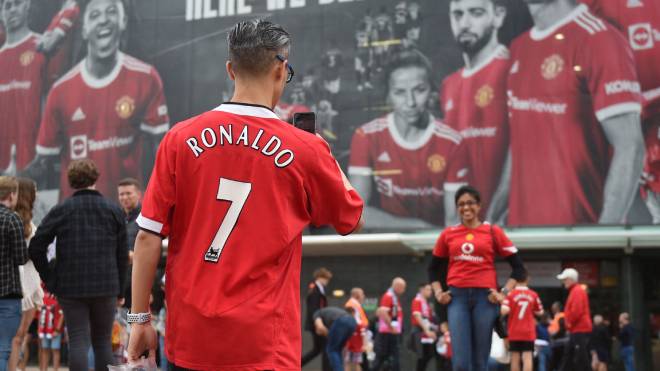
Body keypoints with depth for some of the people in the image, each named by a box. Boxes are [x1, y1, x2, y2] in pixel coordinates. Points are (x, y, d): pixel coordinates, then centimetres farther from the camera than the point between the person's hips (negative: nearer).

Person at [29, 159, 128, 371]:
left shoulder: (61, 210, -1)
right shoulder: (114, 210, 3)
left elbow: (36, 247, -5)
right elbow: (122, 254, 4)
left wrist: (48, 278, 6)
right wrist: (120, 289, 11)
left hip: (70, 288, -1)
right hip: (106, 288, 1)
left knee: (78, 341, 1)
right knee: (102, 341, 11)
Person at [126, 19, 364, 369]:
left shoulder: (180, 139, -2)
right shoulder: (305, 150, -6)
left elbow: (148, 238, -1)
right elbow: (351, 219, 11)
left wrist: (140, 319, 8)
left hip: (188, 340, 3)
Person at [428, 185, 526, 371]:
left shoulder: (493, 232, 5)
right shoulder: (448, 234, 10)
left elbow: (518, 266, 7)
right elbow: (434, 268, 21)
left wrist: (505, 292, -3)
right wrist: (438, 293, 7)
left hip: (484, 296, -1)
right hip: (457, 296, 1)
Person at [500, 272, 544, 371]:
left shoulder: (511, 294, -7)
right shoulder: (533, 295, 0)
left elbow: (504, 311, -18)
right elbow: (540, 313, 10)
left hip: (514, 332, 0)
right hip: (528, 333, 0)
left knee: (515, 358, 8)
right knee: (527, 358, -5)